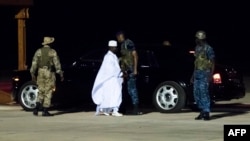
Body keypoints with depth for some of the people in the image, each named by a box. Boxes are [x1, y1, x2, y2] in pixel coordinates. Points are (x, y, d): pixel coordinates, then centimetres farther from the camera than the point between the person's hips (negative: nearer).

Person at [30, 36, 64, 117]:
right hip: (50, 74, -3)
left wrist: (32, 74, 8)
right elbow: (57, 64, -7)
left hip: (40, 73, 3)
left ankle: (36, 108, -6)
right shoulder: (53, 52, -5)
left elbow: (34, 63, 1)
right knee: (48, 93, 2)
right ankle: (45, 111, 1)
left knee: (41, 92, 12)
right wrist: (61, 74, -2)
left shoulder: (39, 51, 2)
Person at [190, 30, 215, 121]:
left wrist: (211, 75, -17)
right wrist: (193, 75, 20)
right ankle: (202, 111, 14)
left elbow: (212, 62, -10)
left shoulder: (208, 48, -9)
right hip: (197, 73, 8)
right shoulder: (197, 48, 16)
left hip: (204, 73, -8)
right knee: (196, 93, 6)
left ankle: (206, 113, -11)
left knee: (204, 93, -12)